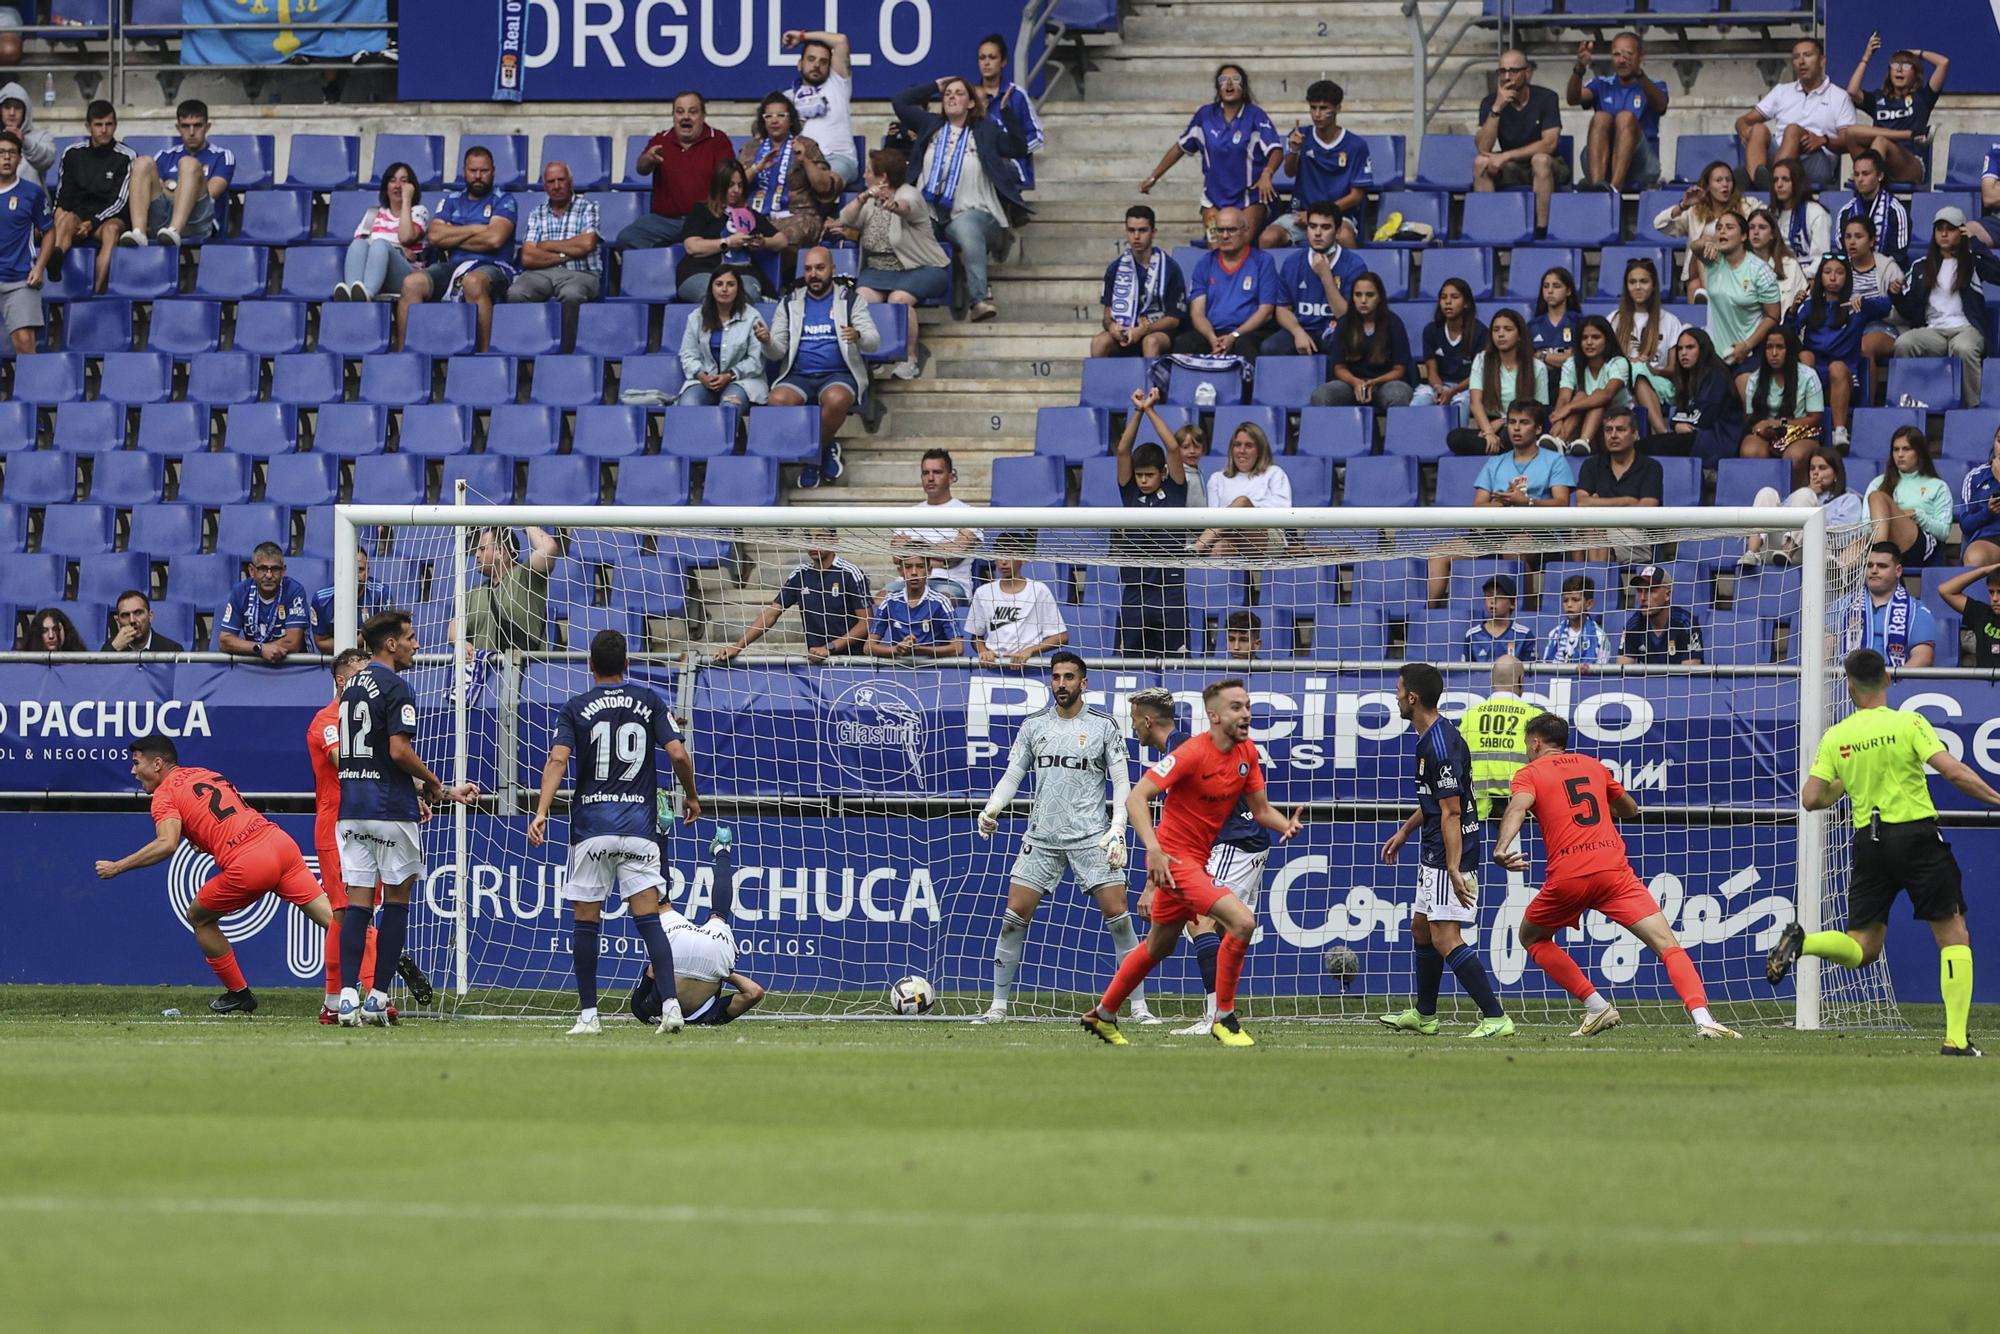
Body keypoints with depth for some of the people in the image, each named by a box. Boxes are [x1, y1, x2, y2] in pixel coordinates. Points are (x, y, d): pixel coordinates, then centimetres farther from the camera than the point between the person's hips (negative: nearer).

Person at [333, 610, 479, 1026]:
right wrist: (434, 784, -5)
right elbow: (399, 750, -20)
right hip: (389, 809, -7)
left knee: (357, 901, 4)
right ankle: (377, 997, 1)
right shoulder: (394, 687, -11)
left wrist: (418, 789, 22)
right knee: (396, 899, 4)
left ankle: (348, 996, -7)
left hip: (350, 807, 7)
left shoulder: (353, 686, 16)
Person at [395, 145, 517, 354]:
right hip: (451, 266, 4)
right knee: (412, 283, -25)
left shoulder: (503, 201, 9)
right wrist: (476, 229, 0)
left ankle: (483, 353, -39)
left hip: (490, 267, -4)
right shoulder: (452, 201, 21)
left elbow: (494, 238, -8)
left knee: (473, 281, -41)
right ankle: (402, 351, -27)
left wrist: (452, 238, 3)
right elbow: (434, 235, 5)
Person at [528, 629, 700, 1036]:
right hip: (638, 824, 1)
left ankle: (588, 1014, 8)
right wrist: (691, 797, 15)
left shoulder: (576, 708, 4)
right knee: (648, 918, -4)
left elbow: (557, 760, -10)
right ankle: (671, 1005, -18)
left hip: (590, 825, -1)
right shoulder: (649, 701, 6)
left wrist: (541, 812, -17)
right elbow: (678, 754, -1)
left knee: (586, 921, 8)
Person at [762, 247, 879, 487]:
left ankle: (814, 452, -10)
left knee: (836, 399, -37)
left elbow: (874, 341, -1)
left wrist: (858, 337, -26)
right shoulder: (790, 303, 14)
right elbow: (777, 352, 8)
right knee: (779, 400, -31)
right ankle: (825, 449, -9)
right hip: (799, 375, 2)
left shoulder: (851, 299, 9)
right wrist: (767, 342, -17)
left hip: (838, 374, -2)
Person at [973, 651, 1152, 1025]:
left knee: (1118, 916, -9)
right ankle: (998, 1006, 5)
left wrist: (1117, 829, -12)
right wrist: (991, 809, -9)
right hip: (1041, 836, 2)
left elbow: (1121, 782, 0)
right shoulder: (1033, 725, 8)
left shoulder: (1104, 726, 1)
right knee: (1014, 916, -4)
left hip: (1092, 836, -2)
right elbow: (1012, 776, 10)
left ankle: (1139, 1006, -1)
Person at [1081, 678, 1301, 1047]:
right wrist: (1154, 849, -37)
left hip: (1198, 861, 9)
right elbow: (1135, 799, -24)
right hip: (1174, 859, -9)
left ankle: (1102, 1015, 39)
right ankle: (1224, 1019, -11)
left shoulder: (1247, 753, 2)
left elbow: (1261, 809, 8)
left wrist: (1287, 825, -15)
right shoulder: (1192, 753, -21)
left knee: (1158, 948, 22)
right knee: (1242, 921, -22)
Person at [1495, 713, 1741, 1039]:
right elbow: (1631, 810, 36)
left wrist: (1502, 848, -29)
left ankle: (1596, 1006, 12)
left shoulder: (1530, 774, 11)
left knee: (1532, 937, 24)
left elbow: (1518, 807, -12)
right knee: (1667, 946, -3)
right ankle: (1702, 1018, -26)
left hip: (1567, 877, -2)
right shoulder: (1592, 766, 23)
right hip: (1614, 869, 2)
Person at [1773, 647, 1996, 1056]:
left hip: (1869, 841, 4)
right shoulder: (1909, 723, -8)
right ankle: (1956, 1039, -4)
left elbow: (1811, 799, 2)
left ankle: (1801, 942, -19)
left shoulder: (1835, 738, 3)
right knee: (1953, 935, 6)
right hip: (1917, 834, -3)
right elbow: (1953, 771, -16)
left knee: (1862, 949, 12)